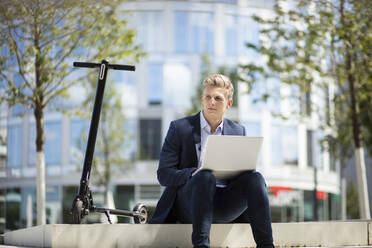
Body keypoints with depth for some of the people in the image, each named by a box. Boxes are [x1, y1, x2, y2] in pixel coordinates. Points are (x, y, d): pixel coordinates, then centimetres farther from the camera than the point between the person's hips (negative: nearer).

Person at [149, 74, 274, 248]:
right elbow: (163, 174, -2)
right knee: (205, 176, -35)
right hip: (188, 205, -3)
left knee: (254, 178, -24)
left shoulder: (238, 132, 15)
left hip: (224, 205, 3)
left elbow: (241, 173, 18)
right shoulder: (180, 128, 4)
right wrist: (197, 173, -21)